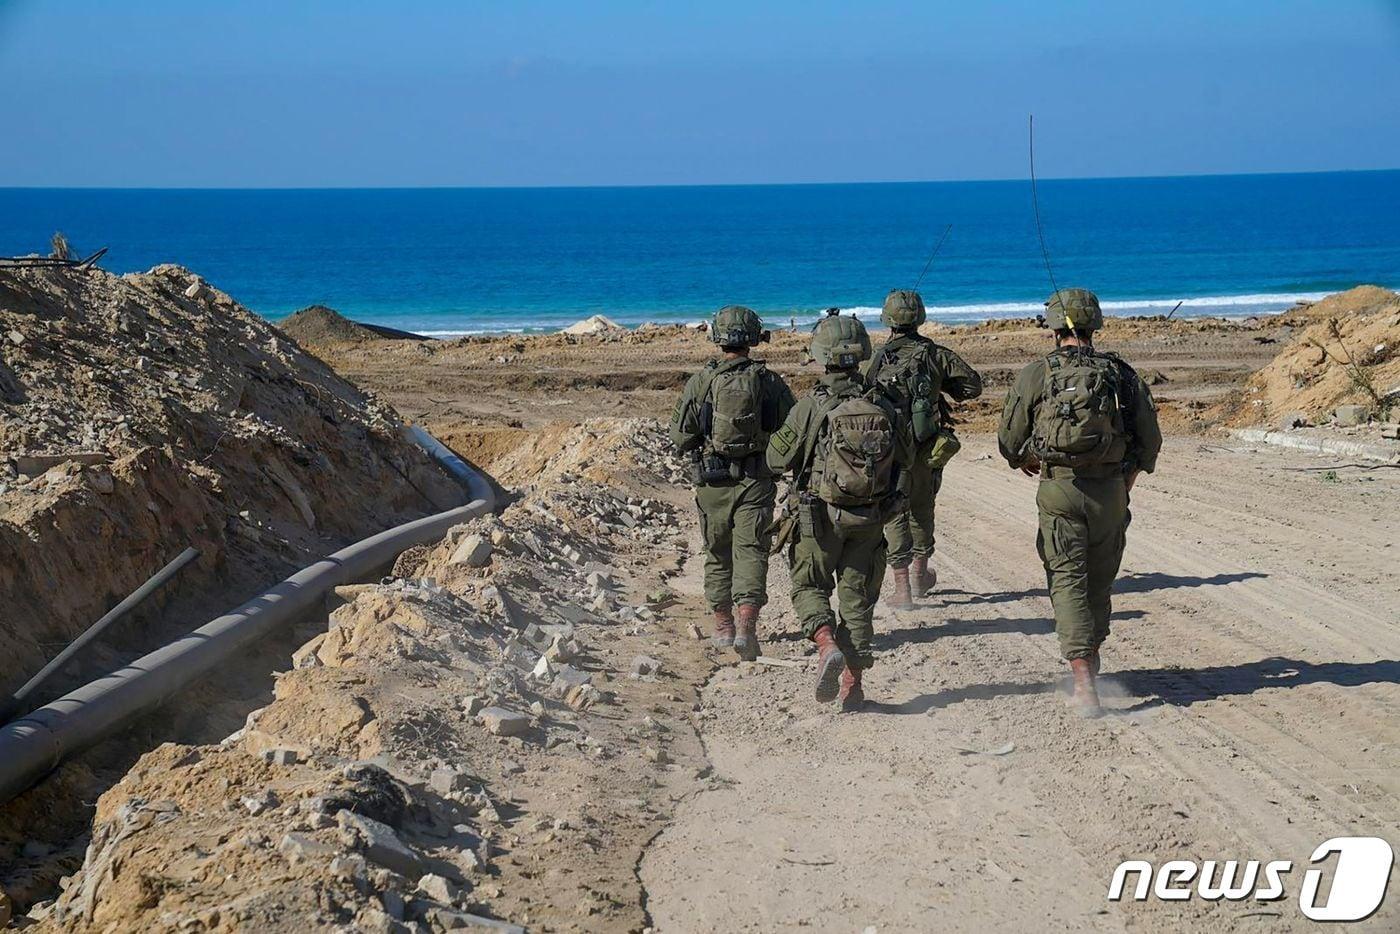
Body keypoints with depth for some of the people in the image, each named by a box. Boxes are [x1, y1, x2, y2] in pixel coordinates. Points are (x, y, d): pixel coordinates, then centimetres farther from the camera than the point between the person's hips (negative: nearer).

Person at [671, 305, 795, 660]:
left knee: (718, 551, 15)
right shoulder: (769, 382, -4)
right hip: (756, 482, -1)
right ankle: (746, 624, -18)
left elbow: (680, 437, -4)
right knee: (751, 551, -2)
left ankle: (723, 626, 25)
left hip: (712, 481, 1)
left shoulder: (701, 382, -6)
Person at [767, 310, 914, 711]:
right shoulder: (885, 406, -3)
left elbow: (778, 459, -6)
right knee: (857, 595, 12)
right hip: (870, 519, 3)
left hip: (821, 516, -3)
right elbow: (907, 458, 10)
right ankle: (853, 681, 13)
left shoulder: (811, 407, -14)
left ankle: (828, 645, -15)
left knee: (809, 586, 13)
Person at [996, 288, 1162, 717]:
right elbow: (1150, 439, 8)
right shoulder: (1121, 374, 5)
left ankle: (1083, 680, -14)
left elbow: (1009, 440, 2)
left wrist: (1027, 461, 24)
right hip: (1110, 490, 3)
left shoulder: (1036, 375, -3)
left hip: (1059, 489, -3)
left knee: (1068, 581, -2)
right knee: (1099, 581, 18)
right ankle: (1090, 660, 33)